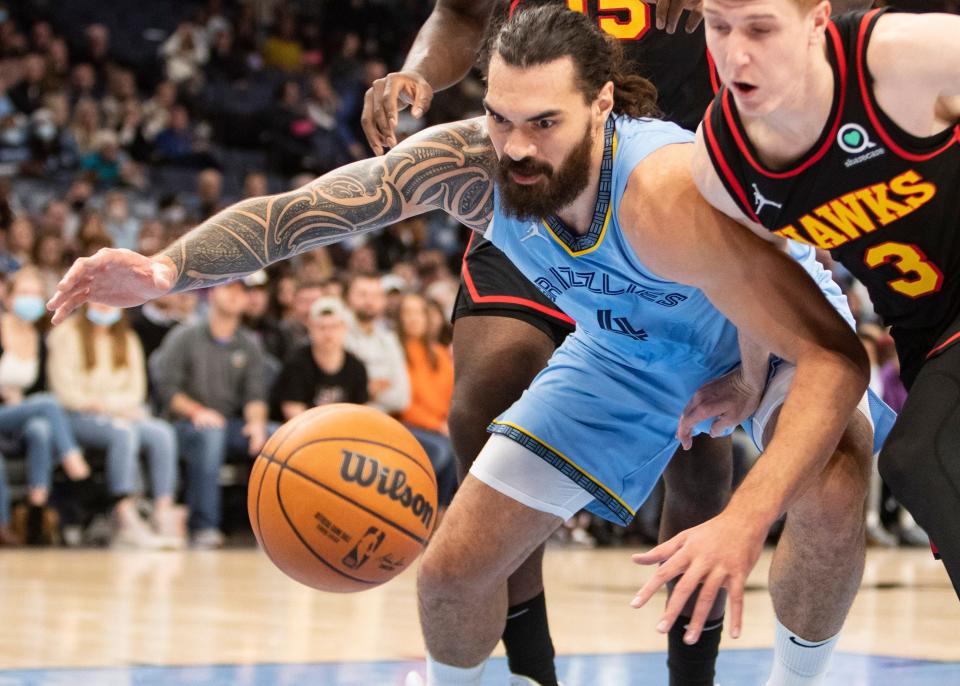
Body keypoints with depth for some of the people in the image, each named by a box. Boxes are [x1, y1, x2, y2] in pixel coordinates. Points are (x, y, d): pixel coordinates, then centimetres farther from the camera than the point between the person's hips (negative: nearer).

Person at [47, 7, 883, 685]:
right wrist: (168, 269, -43)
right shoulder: (467, 162, -30)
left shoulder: (665, 193, -44)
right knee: (454, 571, -1)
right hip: (628, 348, 4)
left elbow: (834, 356, -44)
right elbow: (293, 209, -24)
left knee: (829, 494, -35)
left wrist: (744, 521, -56)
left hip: (774, 329, -4)